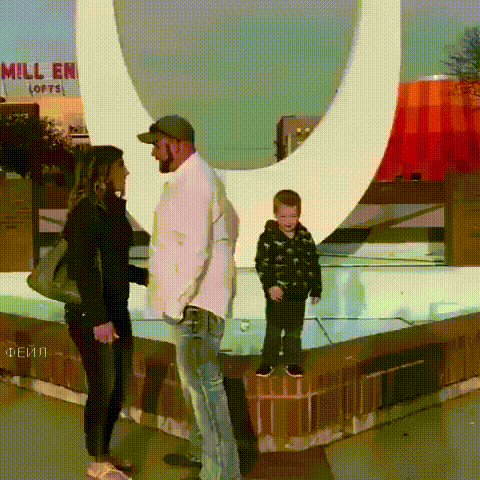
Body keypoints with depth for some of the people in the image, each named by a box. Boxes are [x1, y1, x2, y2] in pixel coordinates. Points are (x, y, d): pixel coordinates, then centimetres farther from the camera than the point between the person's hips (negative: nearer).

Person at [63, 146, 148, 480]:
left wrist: (146, 275, 12)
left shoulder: (113, 208, 10)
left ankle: (105, 451, 30)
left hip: (117, 309, 8)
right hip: (91, 313, -8)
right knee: (103, 386, 0)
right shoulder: (86, 209, -15)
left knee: (120, 385, 14)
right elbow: (84, 268, -21)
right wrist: (98, 317, -24)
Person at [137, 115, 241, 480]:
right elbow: (226, 225, 24)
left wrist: (177, 302, -21)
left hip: (196, 300, -11)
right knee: (196, 380, 20)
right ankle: (201, 450, 34)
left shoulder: (193, 181, -18)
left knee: (203, 383, -6)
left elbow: (195, 250, -25)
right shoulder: (192, 178, 16)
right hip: (195, 298, 11)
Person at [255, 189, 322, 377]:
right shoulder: (268, 238, -8)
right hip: (276, 294, -3)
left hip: (298, 294, 3)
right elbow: (262, 264, -13)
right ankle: (268, 361, 22)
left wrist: (316, 289, 8)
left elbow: (314, 265, 8)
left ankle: (292, 362, 26)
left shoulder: (305, 238, 3)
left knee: (294, 331, 12)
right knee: (273, 330, 8)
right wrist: (271, 285, -24)